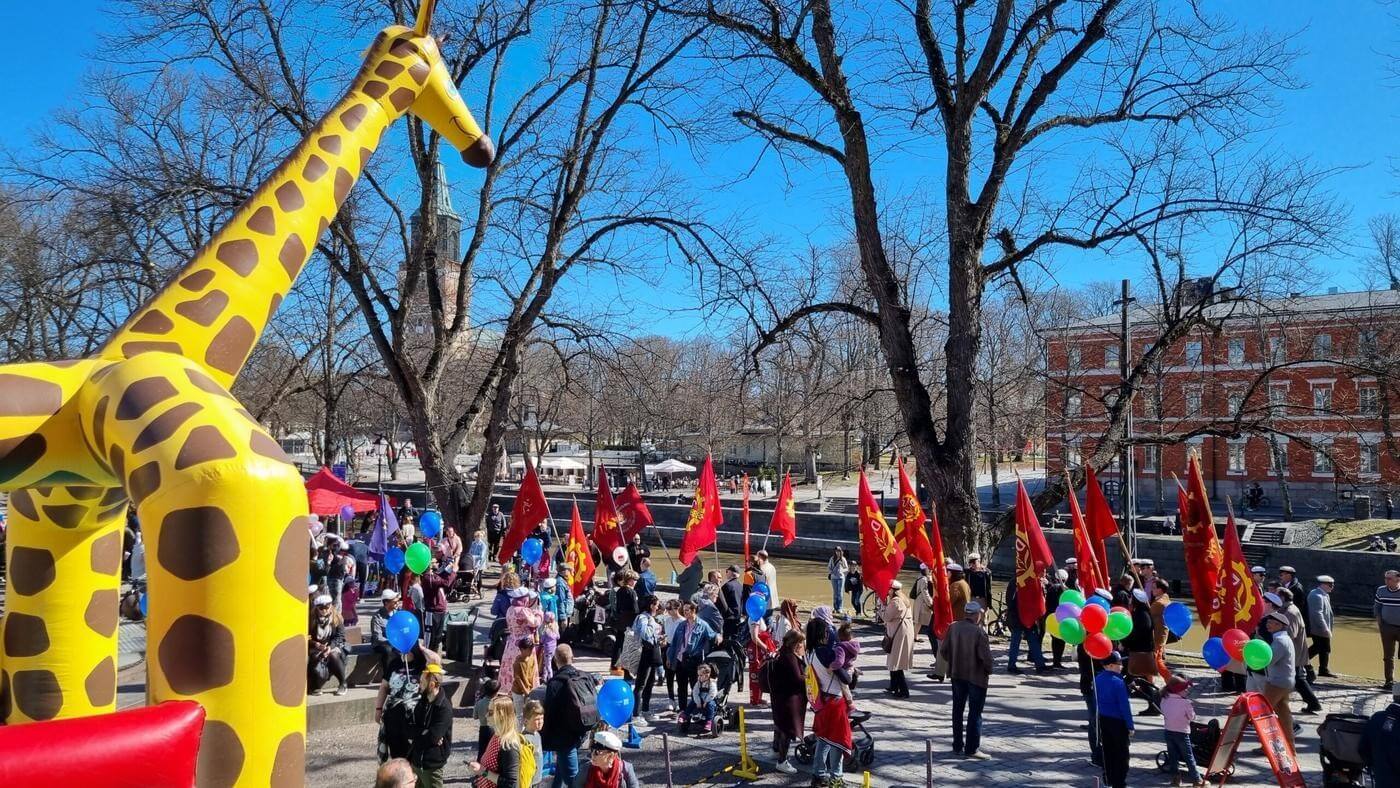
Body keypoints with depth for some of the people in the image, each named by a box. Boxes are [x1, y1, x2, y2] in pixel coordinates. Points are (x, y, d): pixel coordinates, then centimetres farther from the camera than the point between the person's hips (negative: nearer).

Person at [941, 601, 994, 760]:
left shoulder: (953, 628, -3)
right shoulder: (979, 632, -19)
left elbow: (943, 650, 0)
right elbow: (986, 656, -20)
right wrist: (988, 671, -2)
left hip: (957, 675, 5)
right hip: (977, 677, -5)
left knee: (958, 710, 16)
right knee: (975, 713, 4)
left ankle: (957, 745, 23)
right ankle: (971, 748, 5)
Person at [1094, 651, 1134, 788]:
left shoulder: (1097, 679, 1)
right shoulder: (1118, 682, -22)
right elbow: (1124, 706, -19)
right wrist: (1130, 726, -12)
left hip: (1102, 719, 7)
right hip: (1118, 721, -7)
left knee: (1107, 751, 18)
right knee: (1121, 754, 5)